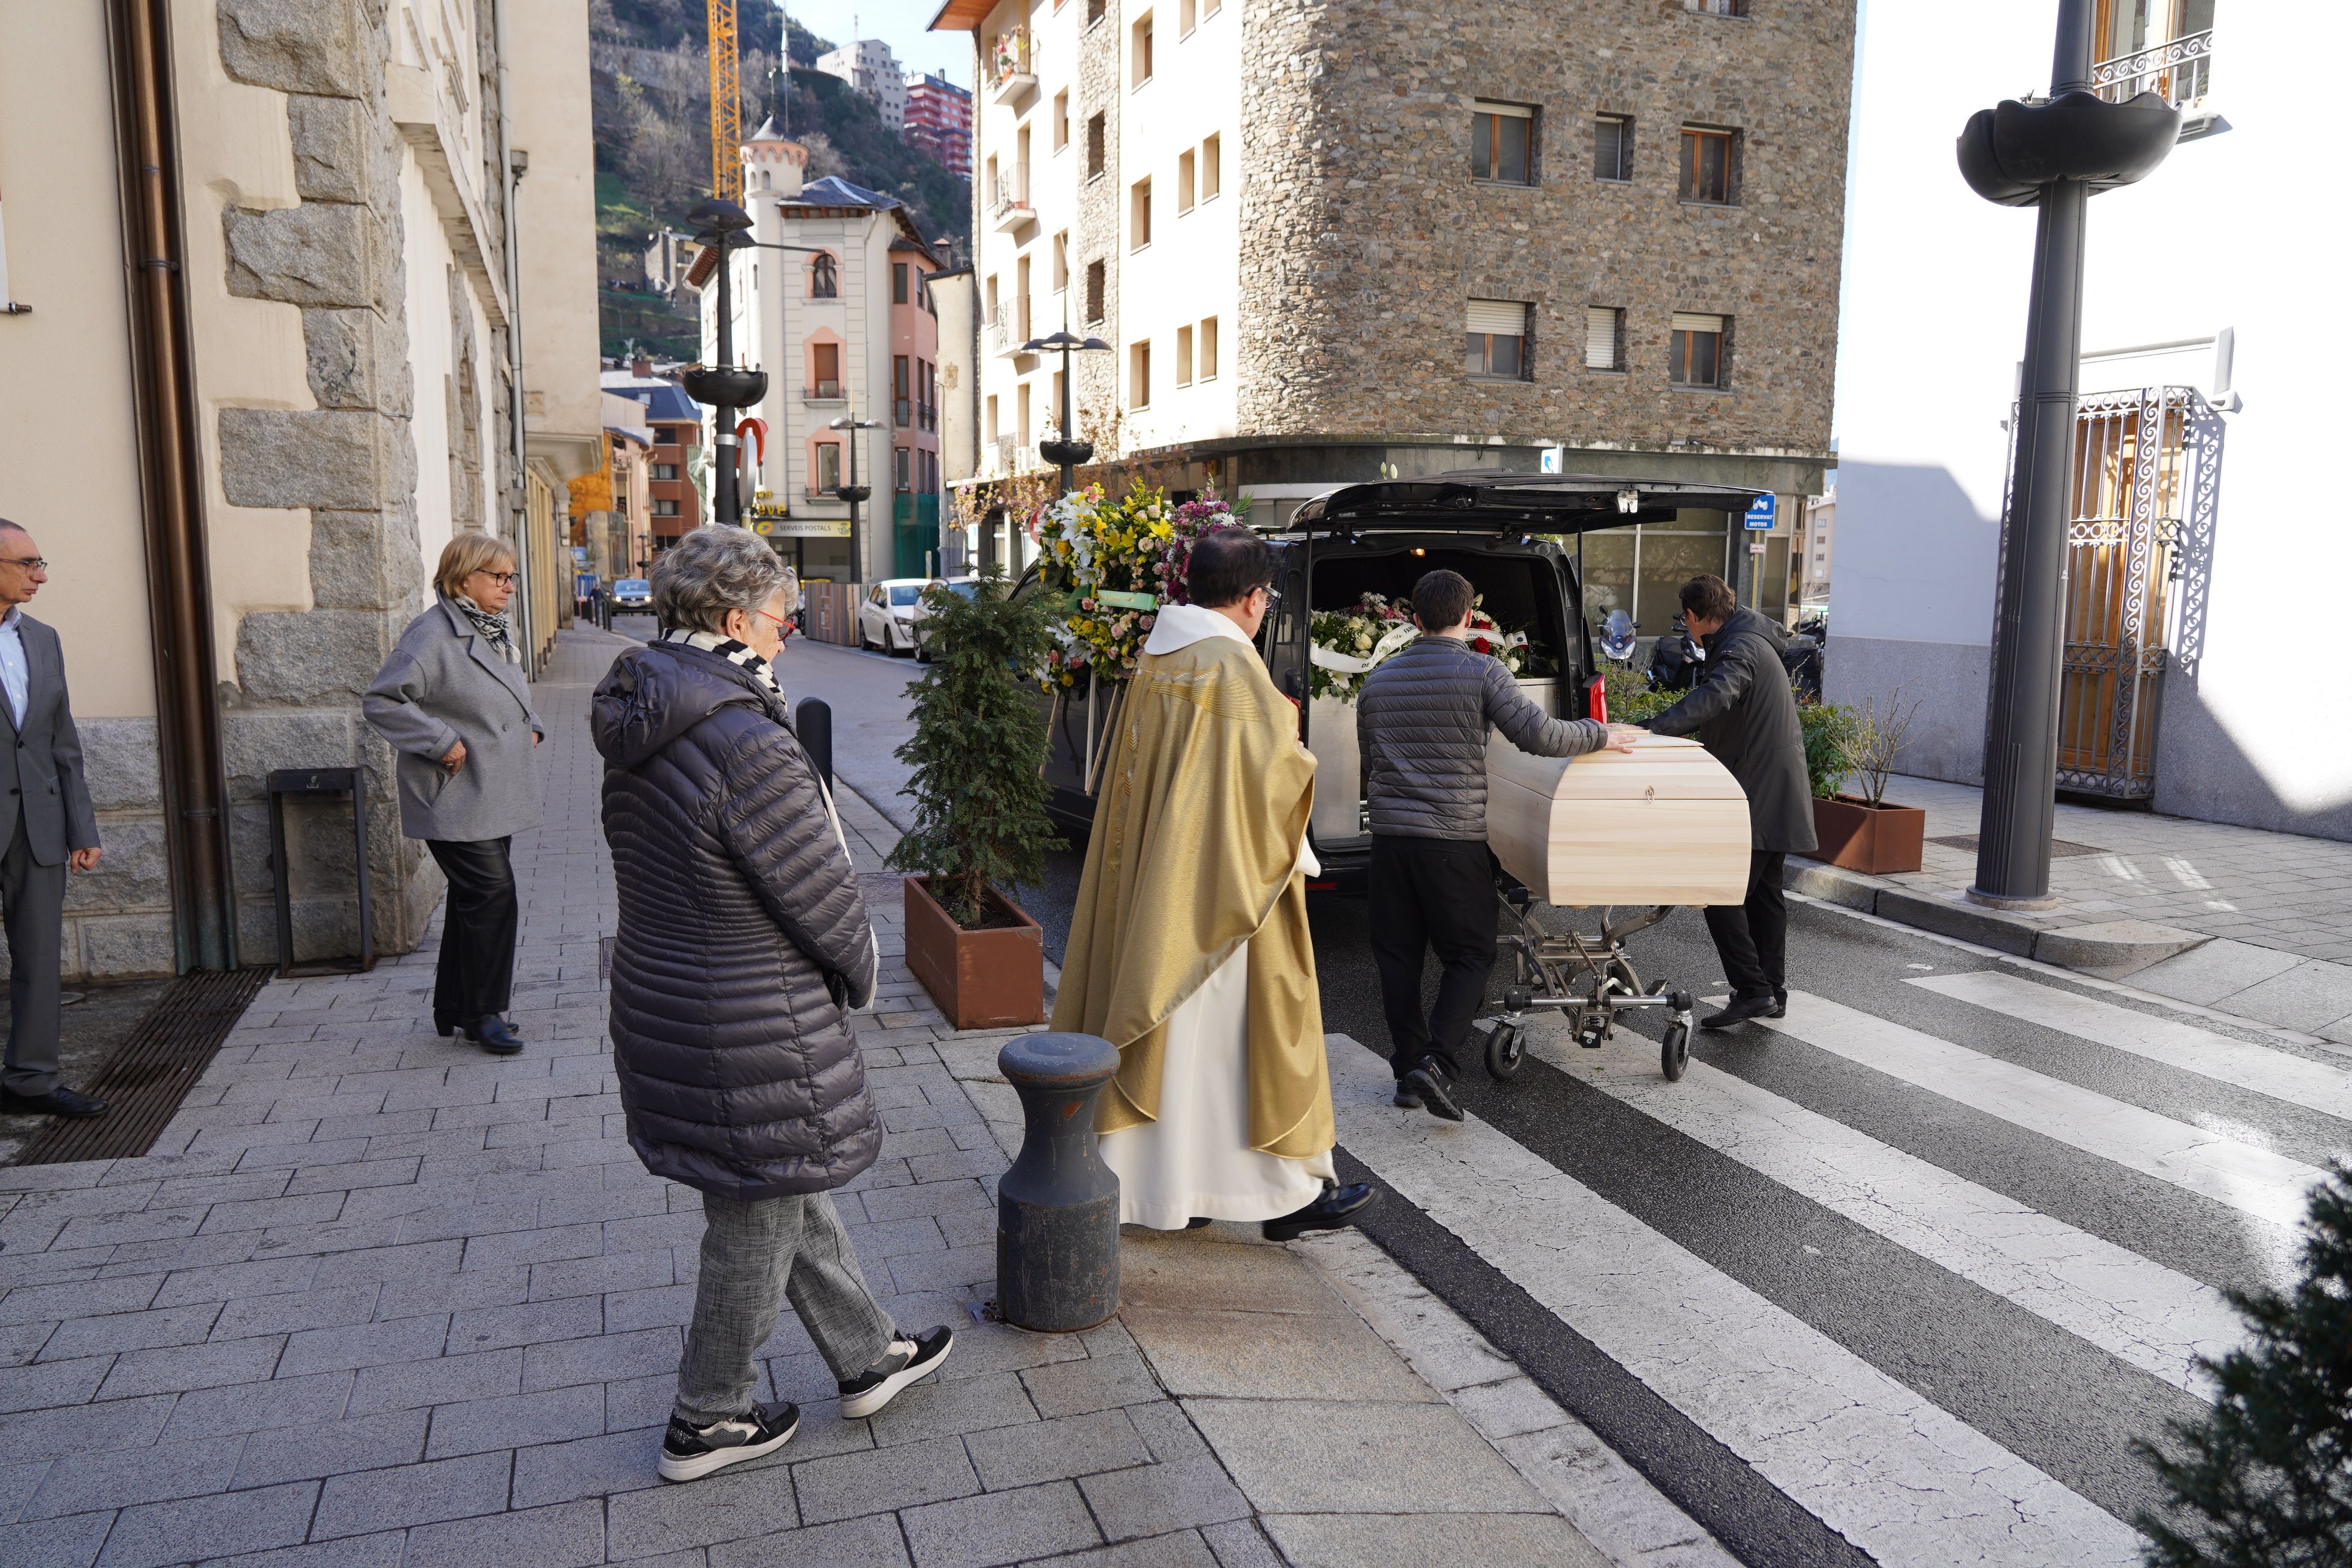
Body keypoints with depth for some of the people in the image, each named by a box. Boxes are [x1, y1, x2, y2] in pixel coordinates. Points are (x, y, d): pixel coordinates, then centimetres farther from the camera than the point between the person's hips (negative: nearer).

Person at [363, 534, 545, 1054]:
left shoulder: (499, 631, 14)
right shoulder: (433, 635, -15)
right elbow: (381, 701, -20)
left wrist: (531, 726, 12)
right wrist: (442, 742, -22)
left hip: (495, 797, 9)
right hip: (457, 801, -9)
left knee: (474, 899, 15)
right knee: (492, 896, -9)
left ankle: (454, 1009, 26)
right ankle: (482, 1014, 4)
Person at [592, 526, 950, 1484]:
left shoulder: (638, 731, 2)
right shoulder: (748, 745, -27)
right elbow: (823, 895, -20)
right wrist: (860, 974, 1)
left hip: (660, 1000, 9)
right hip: (752, 1034, -9)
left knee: (789, 1189, 23)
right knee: (756, 1223, 11)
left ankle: (868, 1356, 41)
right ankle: (707, 1423, 30)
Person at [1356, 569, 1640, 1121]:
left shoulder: (1378, 680, 10)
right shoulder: (1482, 672, -6)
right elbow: (1538, 735, -14)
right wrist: (1600, 735, 2)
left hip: (1390, 833, 4)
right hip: (1454, 838, -4)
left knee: (1398, 954, 12)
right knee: (1469, 955, 6)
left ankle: (1407, 1068, 15)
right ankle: (1436, 1062, -9)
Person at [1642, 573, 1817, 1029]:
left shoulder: (1739, 650, -18)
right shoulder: (1749, 640, 17)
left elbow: (1713, 699, -38)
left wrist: (1652, 730, -48)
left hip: (1757, 797, -11)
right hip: (1776, 797, 11)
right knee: (1764, 892, 16)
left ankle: (1752, 990, -10)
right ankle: (1773, 992, 24)